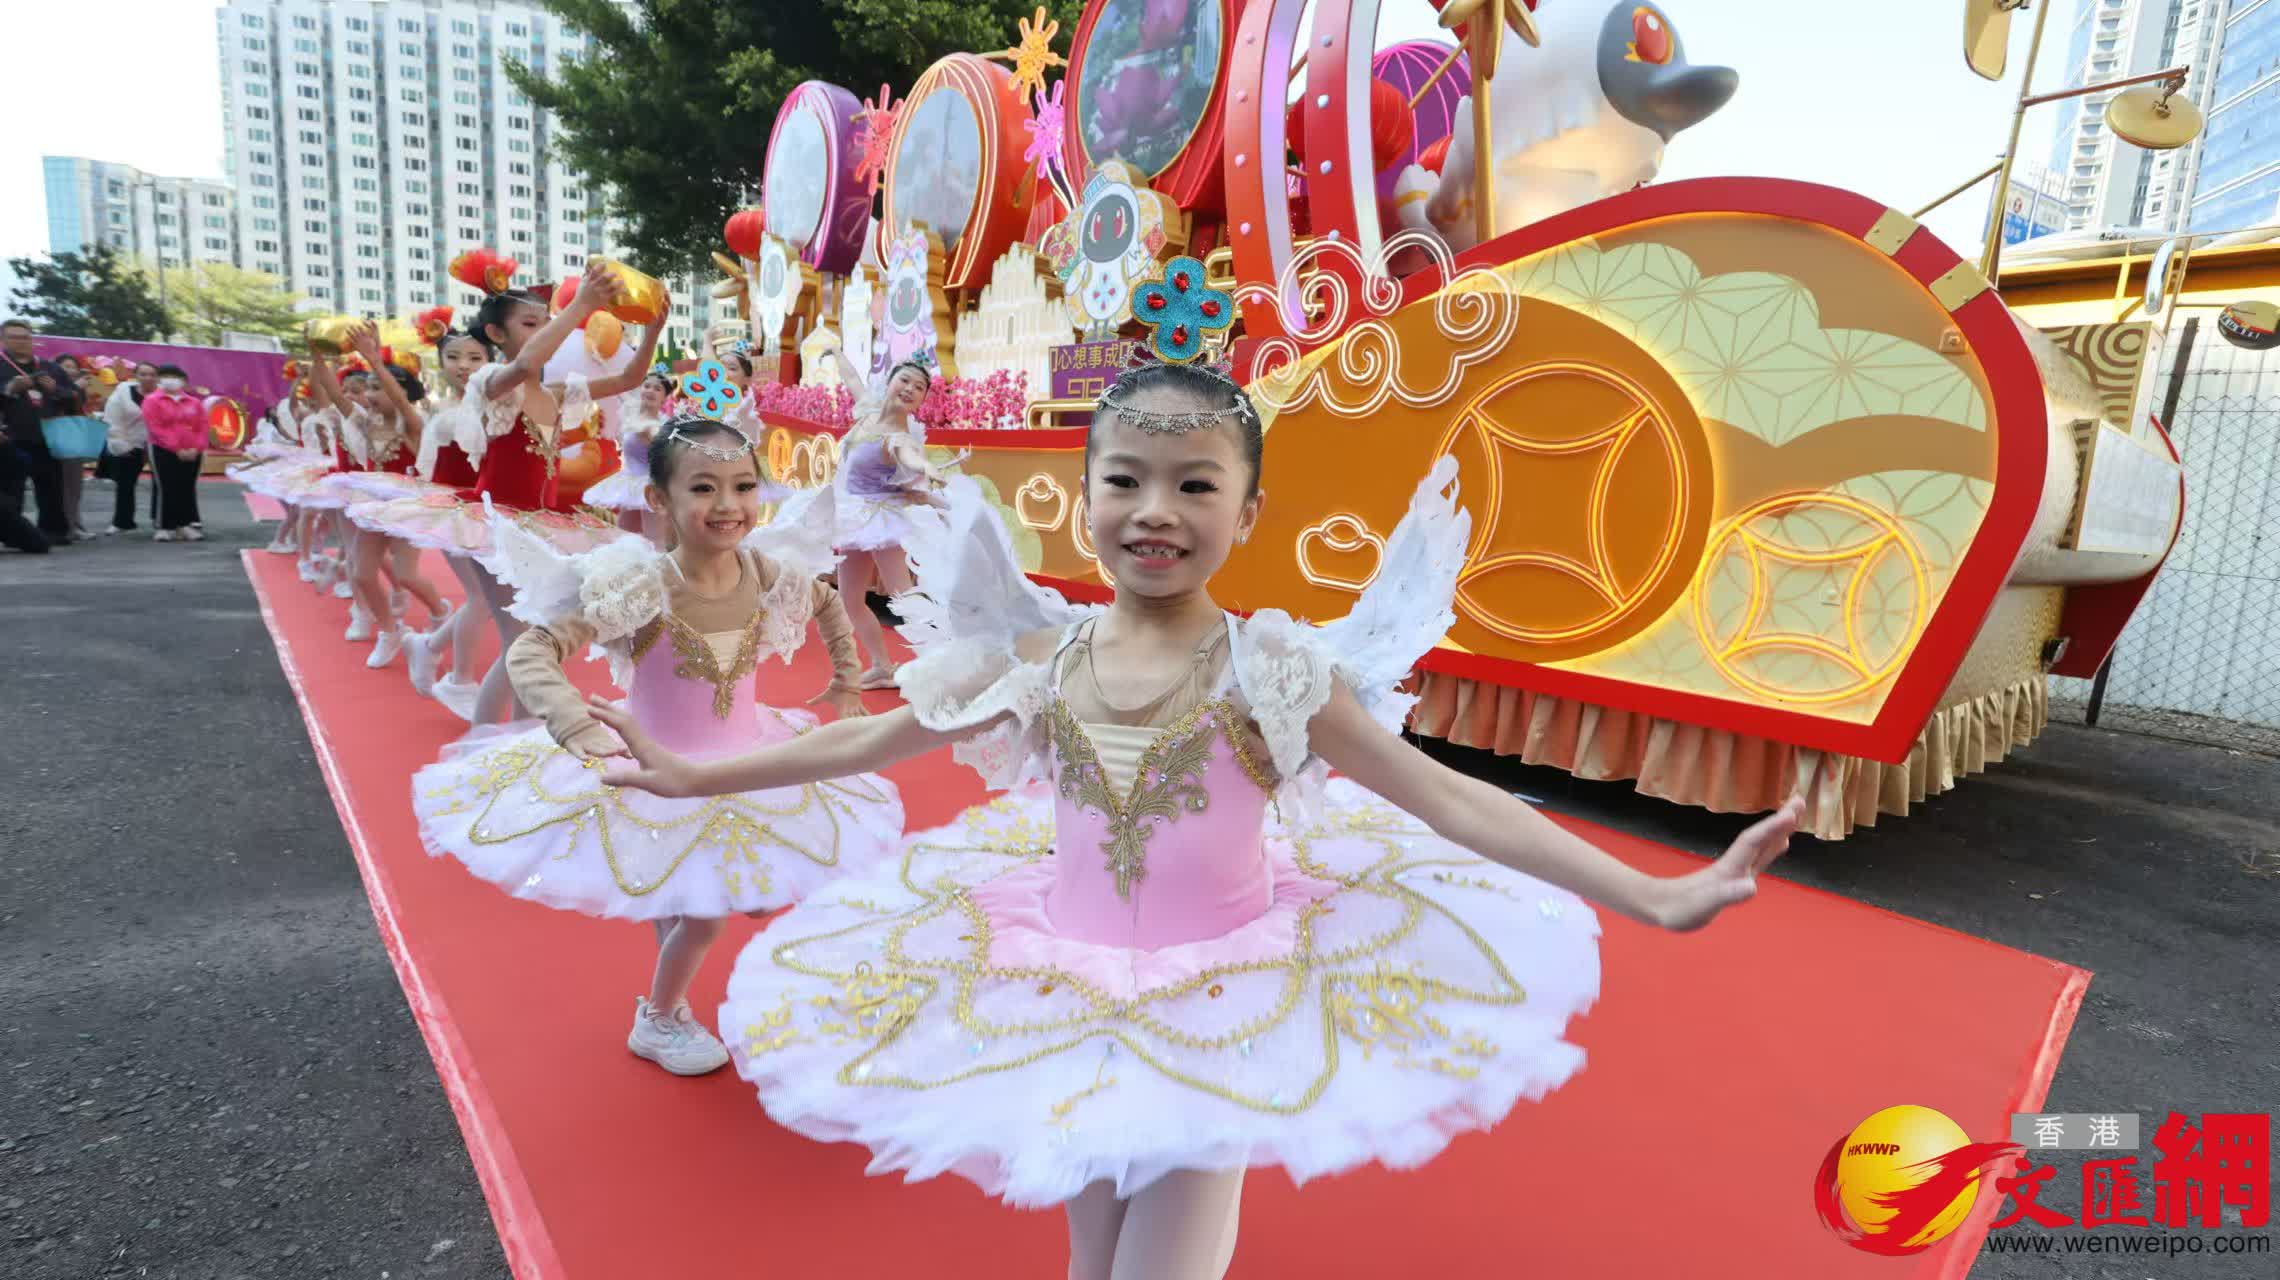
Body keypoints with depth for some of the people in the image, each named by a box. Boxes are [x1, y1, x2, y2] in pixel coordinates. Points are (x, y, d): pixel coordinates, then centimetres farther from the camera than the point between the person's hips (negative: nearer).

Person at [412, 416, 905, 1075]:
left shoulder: (771, 572, -14)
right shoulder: (641, 587, -28)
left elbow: (829, 606, 9)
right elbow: (529, 654, -29)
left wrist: (847, 684, 10)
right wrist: (588, 737, -39)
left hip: (746, 763, 6)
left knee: (761, 896, 17)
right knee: (699, 913, 0)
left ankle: (664, 1000, 45)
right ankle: (657, 1024, 32)